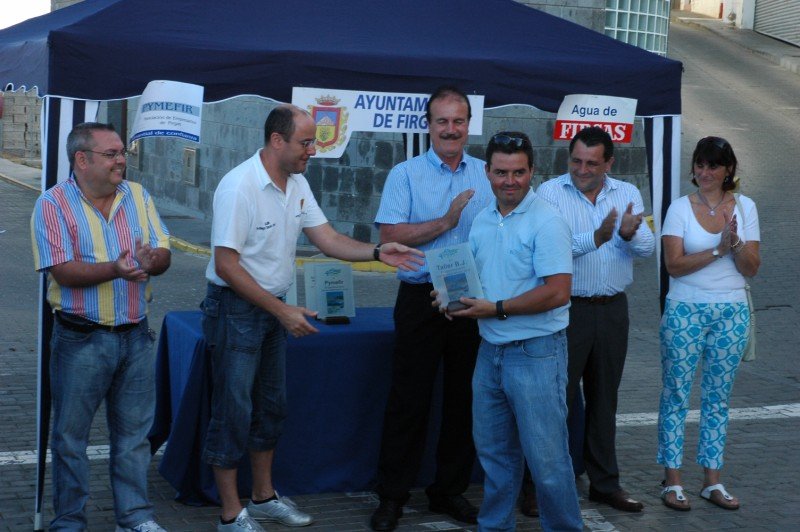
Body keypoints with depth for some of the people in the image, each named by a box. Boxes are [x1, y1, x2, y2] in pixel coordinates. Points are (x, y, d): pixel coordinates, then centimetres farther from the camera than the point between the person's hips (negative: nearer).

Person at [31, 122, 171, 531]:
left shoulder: (138, 196, 6)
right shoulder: (53, 204, -8)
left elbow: (163, 256, 3)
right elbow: (62, 271, -17)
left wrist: (151, 260, -21)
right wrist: (115, 270, -30)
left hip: (135, 335, 4)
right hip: (81, 339, -4)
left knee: (134, 432, 12)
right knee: (71, 435, 6)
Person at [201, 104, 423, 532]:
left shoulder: (297, 184, 4)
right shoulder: (239, 186, -22)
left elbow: (327, 239, 4)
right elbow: (226, 264, -23)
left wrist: (377, 252, -13)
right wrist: (283, 312, -22)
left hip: (274, 308, 9)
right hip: (235, 308, -9)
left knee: (270, 408, 17)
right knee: (233, 412, -1)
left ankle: (263, 497, 31)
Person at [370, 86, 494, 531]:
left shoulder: (488, 176, 8)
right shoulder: (405, 175, 0)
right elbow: (390, 236, -10)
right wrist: (445, 222, -16)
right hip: (421, 298, -3)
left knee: (464, 398, 9)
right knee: (409, 399, 1)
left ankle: (451, 491, 23)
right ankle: (393, 496, 11)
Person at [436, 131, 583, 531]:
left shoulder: (546, 222, -14)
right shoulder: (482, 221, 10)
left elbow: (557, 292, -20)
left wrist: (496, 309, -19)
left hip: (536, 352, -7)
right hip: (491, 350, 8)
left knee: (546, 455, 0)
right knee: (493, 450, 17)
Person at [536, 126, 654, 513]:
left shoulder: (627, 194, 6)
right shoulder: (550, 193, -6)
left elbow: (647, 247, -3)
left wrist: (630, 235, -25)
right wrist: (594, 239, -31)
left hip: (612, 309, 4)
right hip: (567, 307, -4)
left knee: (604, 399, 14)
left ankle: (605, 483, 25)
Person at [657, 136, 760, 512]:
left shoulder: (744, 207, 4)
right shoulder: (681, 207, -3)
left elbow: (751, 268, 1)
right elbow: (674, 264, -12)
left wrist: (736, 242, -17)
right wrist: (719, 249, -17)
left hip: (732, 313, 3)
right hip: (685, 311, -2)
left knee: (718, 397, 9)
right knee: (676, 395, 1)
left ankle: (712, 482, 16)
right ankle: (672, 481, 9)